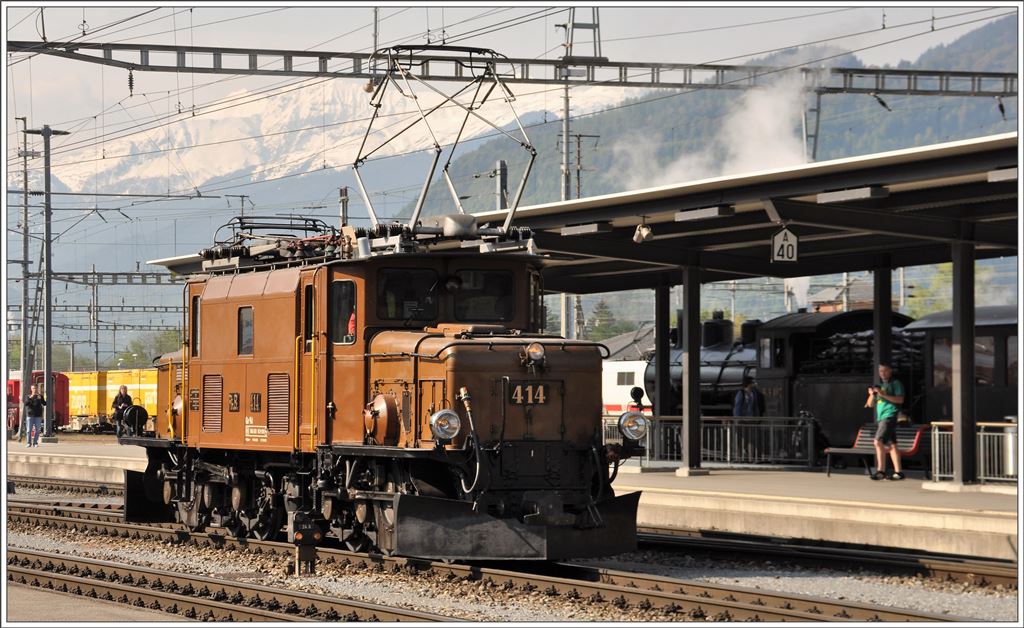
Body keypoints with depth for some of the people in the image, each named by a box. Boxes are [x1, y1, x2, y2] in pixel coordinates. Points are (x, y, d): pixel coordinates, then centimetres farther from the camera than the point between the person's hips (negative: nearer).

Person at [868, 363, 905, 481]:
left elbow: (900, 399, -13)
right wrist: (872, 395, 1)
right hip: (881, 417, 8)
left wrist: (883, 395, -19)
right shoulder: (881, 385, 24)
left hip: (890, 416, -8)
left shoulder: (895, 383, 0)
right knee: (891, 445, 5)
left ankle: (880, 471, -17)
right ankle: (898, 472, 5)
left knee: (878, 441, -17)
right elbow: (871, 404, 22)